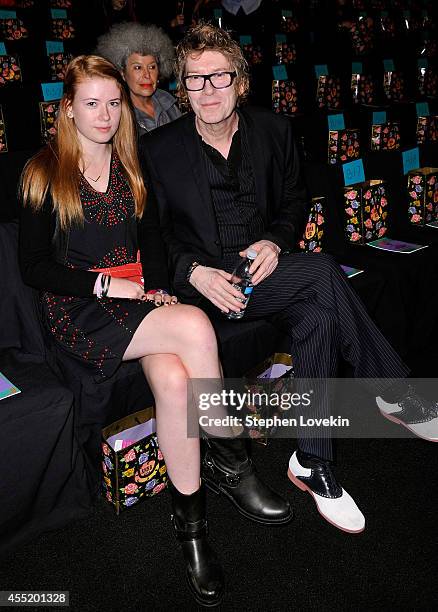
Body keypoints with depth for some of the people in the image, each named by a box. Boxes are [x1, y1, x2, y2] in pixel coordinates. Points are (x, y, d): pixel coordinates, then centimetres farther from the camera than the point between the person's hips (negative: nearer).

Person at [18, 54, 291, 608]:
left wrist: (157, 288, -1)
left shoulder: (131, 168, 16)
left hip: (135, 301, 5)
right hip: (78, 311, -4)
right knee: (195, 327, -31)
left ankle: (191, 522, -13)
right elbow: (33, 266, -3)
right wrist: (104, 283, -15)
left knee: (173, 377, -30)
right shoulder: (44, 173, 1)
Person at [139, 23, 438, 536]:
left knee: (317, 318, -29)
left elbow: (294, 202, 13)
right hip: (201, 285, -4)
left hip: (264, 271, 4)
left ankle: (312, 464, -13)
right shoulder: (157, 149, -3)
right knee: (323, 272, -27)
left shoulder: (274, 130, 6)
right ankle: (395, 394, -13)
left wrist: (275, 243, -8)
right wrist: (195, 272, -18)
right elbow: (150, 235, 0)